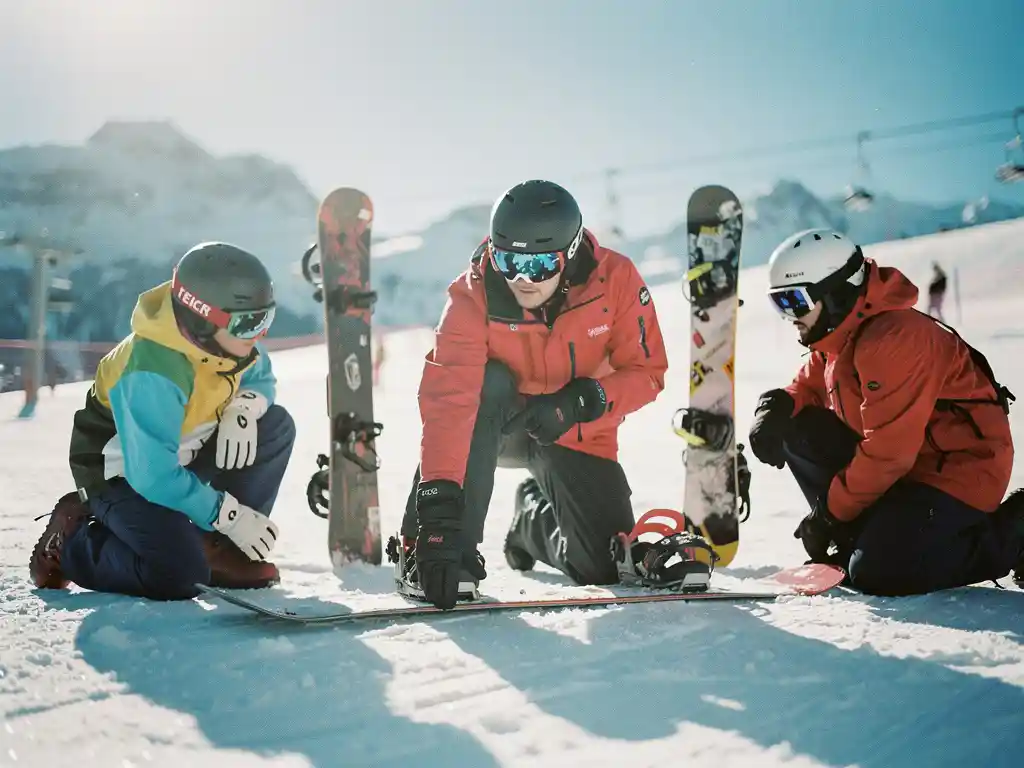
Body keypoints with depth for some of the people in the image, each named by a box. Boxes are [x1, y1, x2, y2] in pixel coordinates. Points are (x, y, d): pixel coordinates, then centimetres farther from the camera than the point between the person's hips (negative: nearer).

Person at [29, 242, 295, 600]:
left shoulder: (228, 338, -12)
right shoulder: (153, 375, -35)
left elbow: (259, 379, 9)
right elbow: (152, 476, -32)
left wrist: (244, 407, -16)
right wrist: (227, 514, -27)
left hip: (181, 453, 8)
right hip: (123, 471, -8)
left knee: (277, 427, -11)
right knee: (178, 573, -28)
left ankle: (217, 548, -2)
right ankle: (70, 540, -1)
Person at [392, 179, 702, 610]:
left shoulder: (615, 279, -22)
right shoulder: (473, 296, -28)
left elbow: (646, 372, -13)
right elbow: (447, 400, -37)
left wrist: (586, 400, -32)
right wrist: (438, 500, -48)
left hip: (574, 434, 2)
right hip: (497, 426, -2)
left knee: (607, 571, -8)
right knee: (484, 384, -37)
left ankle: (533, 515, 27)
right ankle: (443, 548, -32)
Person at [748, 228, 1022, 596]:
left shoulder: (892, 338, -25)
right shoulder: (838, 336, 6)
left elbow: (887, 451, -26)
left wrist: (831, 513, -16)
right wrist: (778, 406, -6)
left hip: (962, 468, -9)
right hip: (900, 464, 9)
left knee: (875, 574, -24)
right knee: (799, 432, -2)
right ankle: (867, 538, 1)